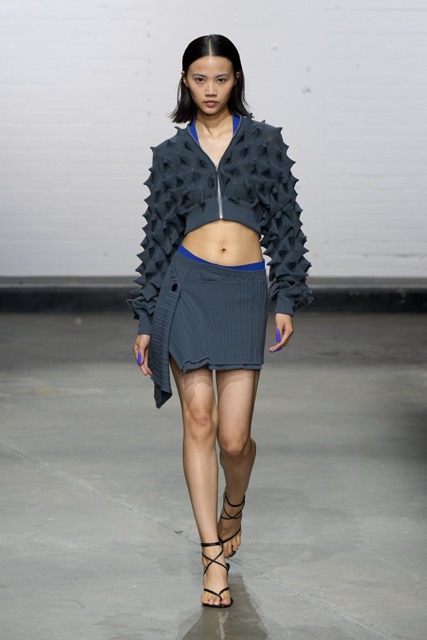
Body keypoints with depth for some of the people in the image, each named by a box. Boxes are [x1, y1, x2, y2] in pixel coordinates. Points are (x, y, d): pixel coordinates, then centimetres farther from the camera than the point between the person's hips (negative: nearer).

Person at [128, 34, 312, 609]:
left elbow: (285, 225, 7)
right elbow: (157, 237, 10)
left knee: (234, 436, -3)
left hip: (245, 291, 0)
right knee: (199, 421, -4)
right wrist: (145, 322, 7)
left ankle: (233, 507, 31)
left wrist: (287, 299, -1)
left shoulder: (265, 141, 7)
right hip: (186, 286, 1)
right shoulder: (171, 152, 9)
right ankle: (214, 556, 4)